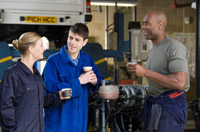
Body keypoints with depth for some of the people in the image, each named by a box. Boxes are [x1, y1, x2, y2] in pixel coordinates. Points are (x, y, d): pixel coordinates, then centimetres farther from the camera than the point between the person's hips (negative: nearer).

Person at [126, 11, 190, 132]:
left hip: (170, 104, -9)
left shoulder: (174, 48, -14)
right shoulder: (154, 49, 16)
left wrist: (145, 72, -24)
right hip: (152, 104, 9)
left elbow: (180, 83, -25)